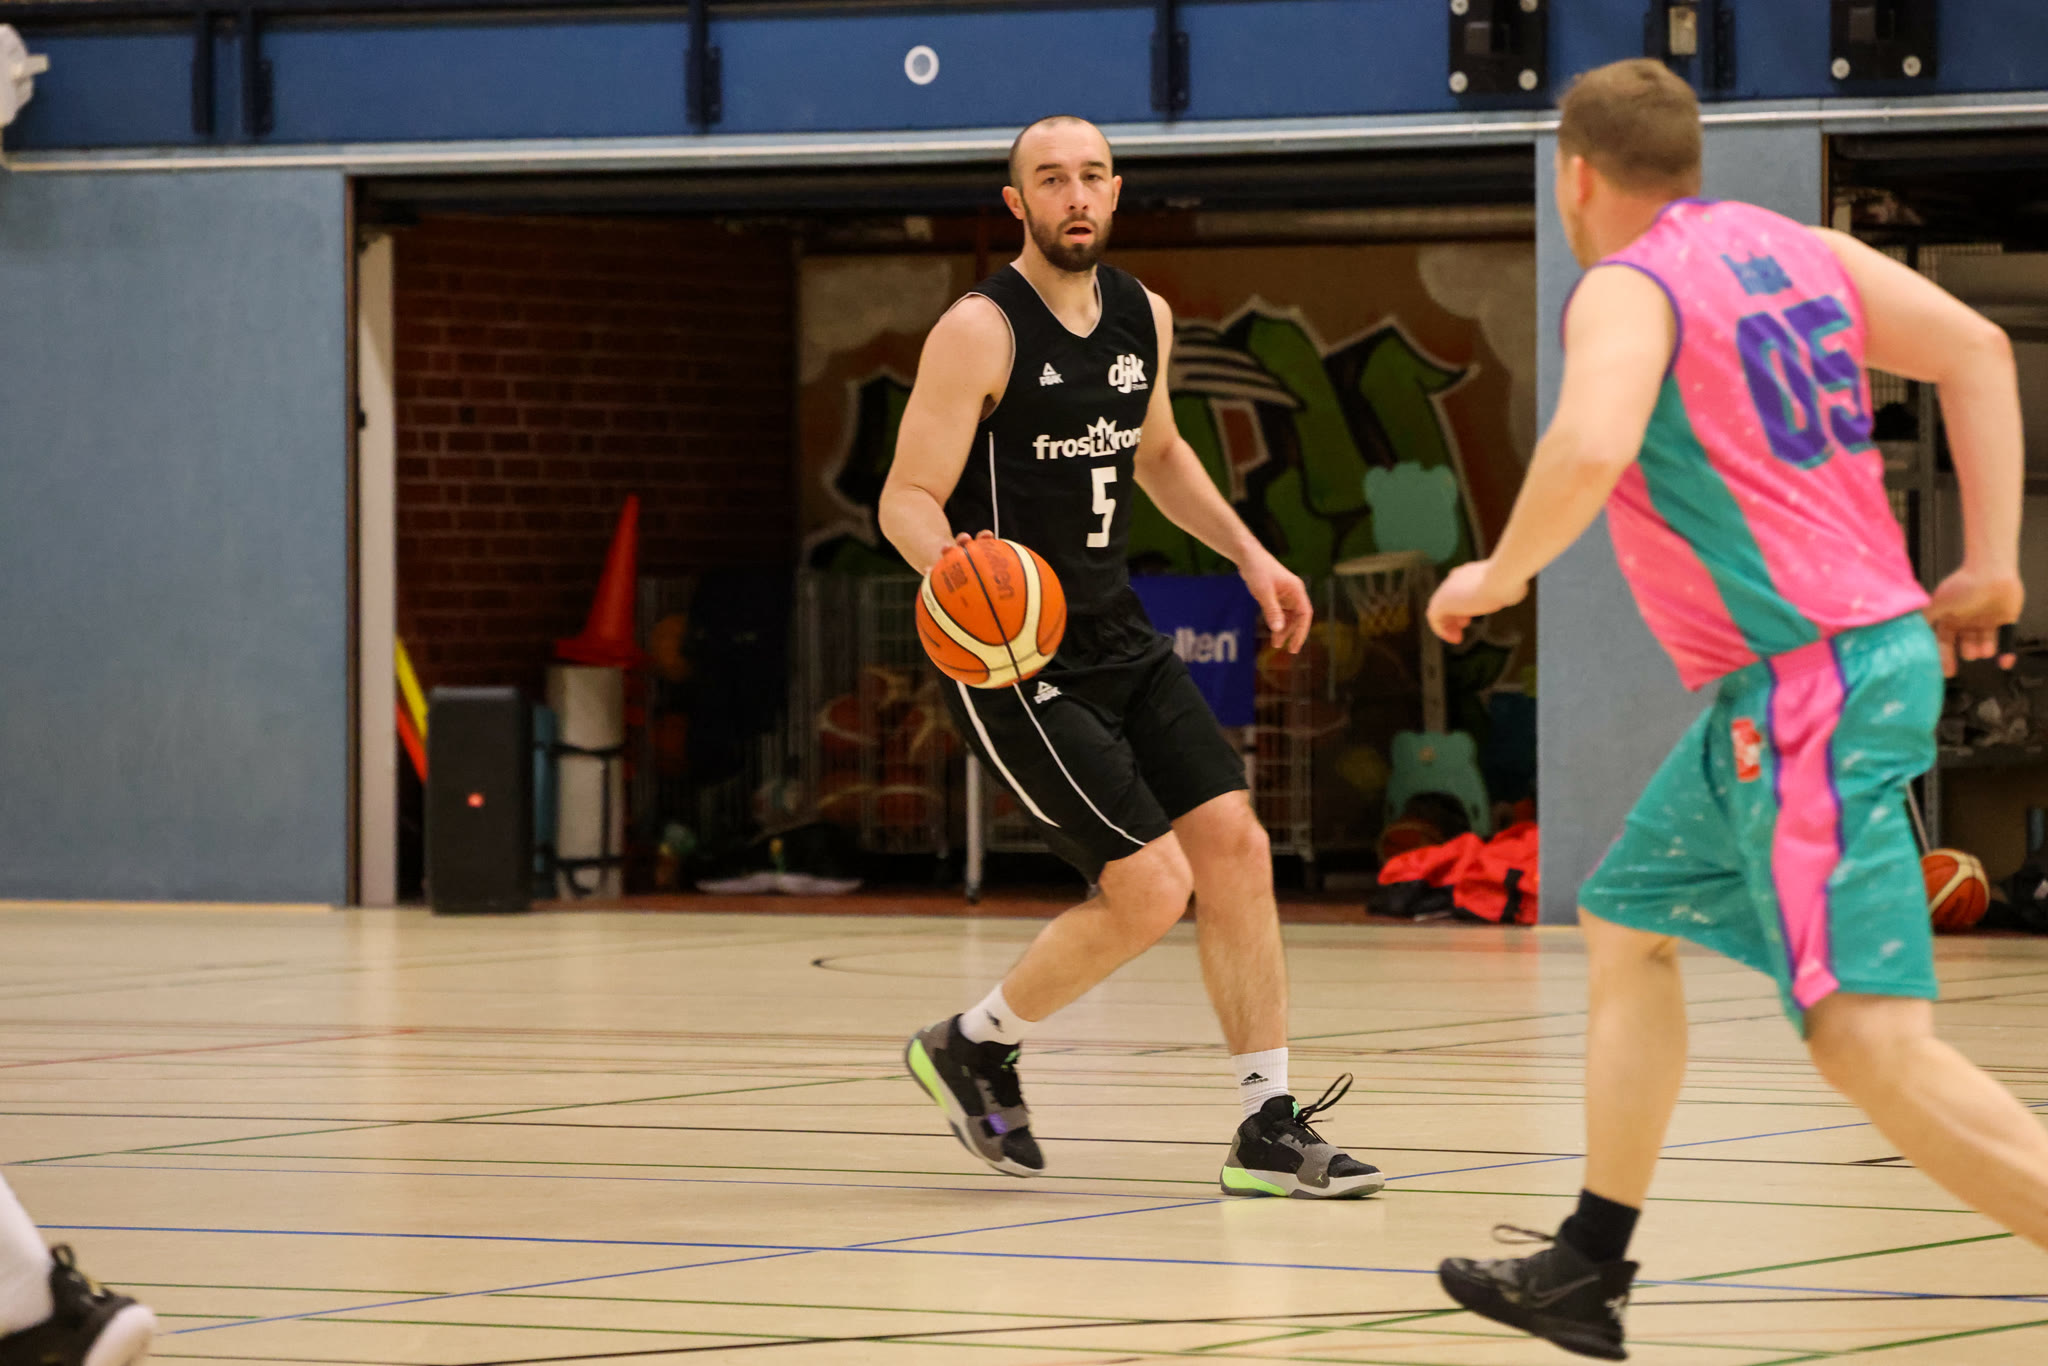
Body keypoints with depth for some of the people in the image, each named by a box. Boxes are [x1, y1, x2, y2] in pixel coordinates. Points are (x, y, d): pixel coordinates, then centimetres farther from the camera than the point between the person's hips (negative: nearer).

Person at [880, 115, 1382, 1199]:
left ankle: (1269, 1129, 4)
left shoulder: (1141, 317, 8)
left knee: (1235, 848, -3)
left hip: (1118, 641, 7)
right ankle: (973, 1047, 10)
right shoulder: (981, 331, -14)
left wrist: (1247, 553, 20)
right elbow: (906, 498, -16)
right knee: (1152, 886, -13)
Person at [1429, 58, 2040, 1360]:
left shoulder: (1628, 286, -10)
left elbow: (1590, 448, -29)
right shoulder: (1790, 246, 14)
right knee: (1628, 926, 21)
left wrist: (1498, 576, -11)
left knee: (1871, 1042, -15)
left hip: (1809, 688, -10)